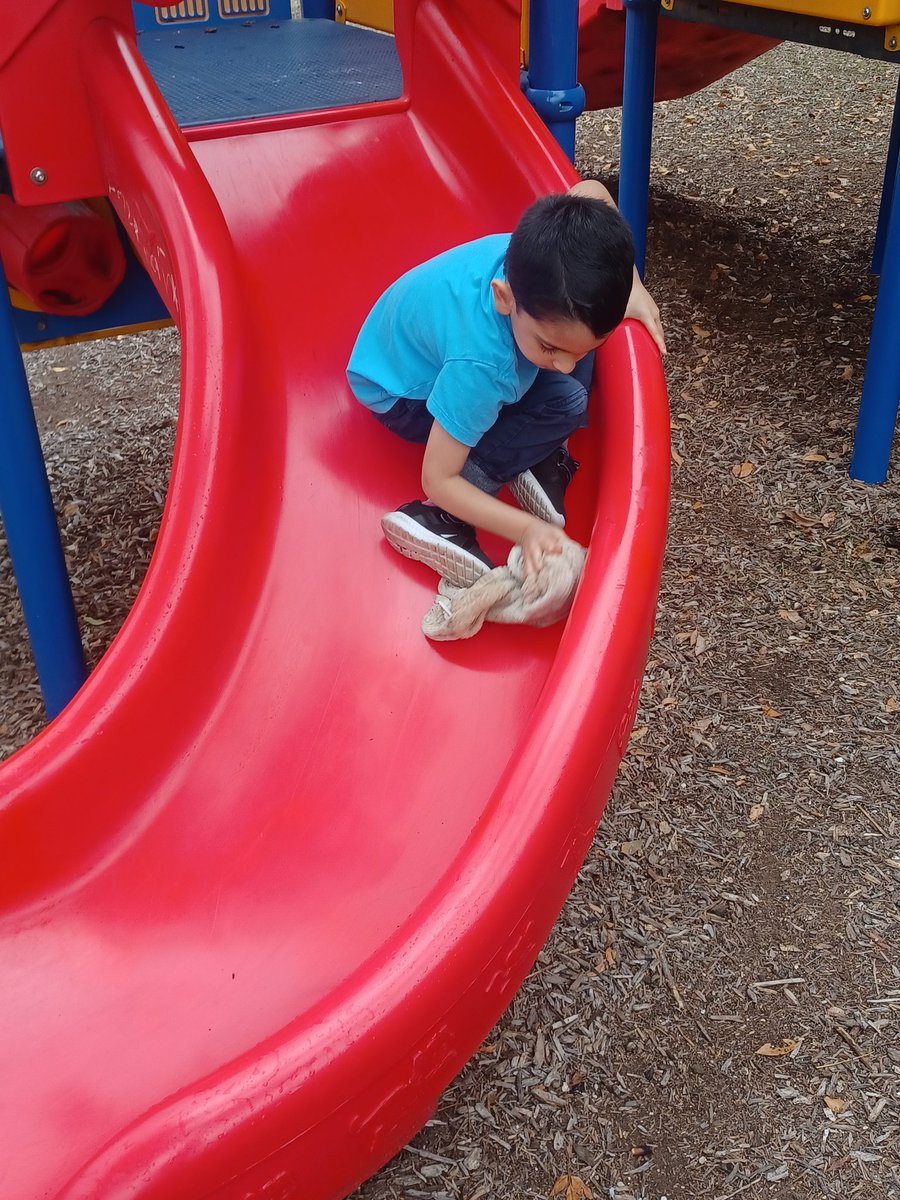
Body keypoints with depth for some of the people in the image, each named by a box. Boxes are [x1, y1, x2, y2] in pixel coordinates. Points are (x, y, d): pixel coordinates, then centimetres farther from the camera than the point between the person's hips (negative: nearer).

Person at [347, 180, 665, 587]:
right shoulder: (480, 366, -44)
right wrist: (527, 528, -45)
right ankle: (441, 522, -21)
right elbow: (438, 480, -35)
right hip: (403, 393, -7)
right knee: (563, 404, -26)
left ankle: (537, 457, -7)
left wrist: (631, 287, -15)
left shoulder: (539, 254, -29)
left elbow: (590, 190, -6)